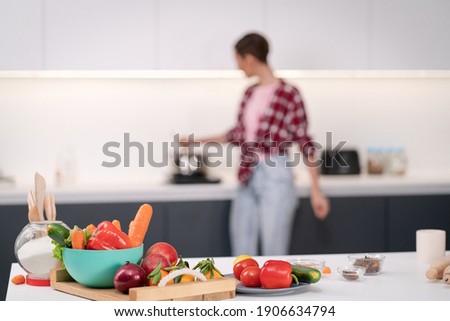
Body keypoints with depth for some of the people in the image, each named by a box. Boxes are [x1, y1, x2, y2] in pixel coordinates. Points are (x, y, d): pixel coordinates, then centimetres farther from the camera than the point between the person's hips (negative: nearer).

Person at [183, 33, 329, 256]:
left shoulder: (288, 94, -9)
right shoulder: (250, 93, 12)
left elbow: (304, 141, -8)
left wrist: (316, 191, -11)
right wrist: (199, 141, 32)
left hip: (276, 178, -7)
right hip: (248, 179, 7)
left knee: (274, 256, -2)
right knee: (241, 255, 8)